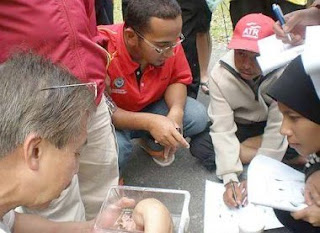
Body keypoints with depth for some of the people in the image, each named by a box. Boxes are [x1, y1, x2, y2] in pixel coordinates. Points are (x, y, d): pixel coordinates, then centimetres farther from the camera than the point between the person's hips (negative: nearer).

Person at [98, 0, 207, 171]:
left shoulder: (168, 41, -19)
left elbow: (178, 80, -4)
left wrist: (176, 111, -26)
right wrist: (148, 122, -41)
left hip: (149, 108, 5)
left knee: (197, 116, -13)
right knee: (115, 147, -36)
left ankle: (153, 144, 16)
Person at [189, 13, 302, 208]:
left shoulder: (284, 72, -30)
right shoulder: (220, 74, -27)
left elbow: (277, 127, -28)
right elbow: (223, 129, -29)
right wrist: (230, 179, -38)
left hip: (269, 125, -1)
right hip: (238, 126, 2)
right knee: (199, 146, -24)